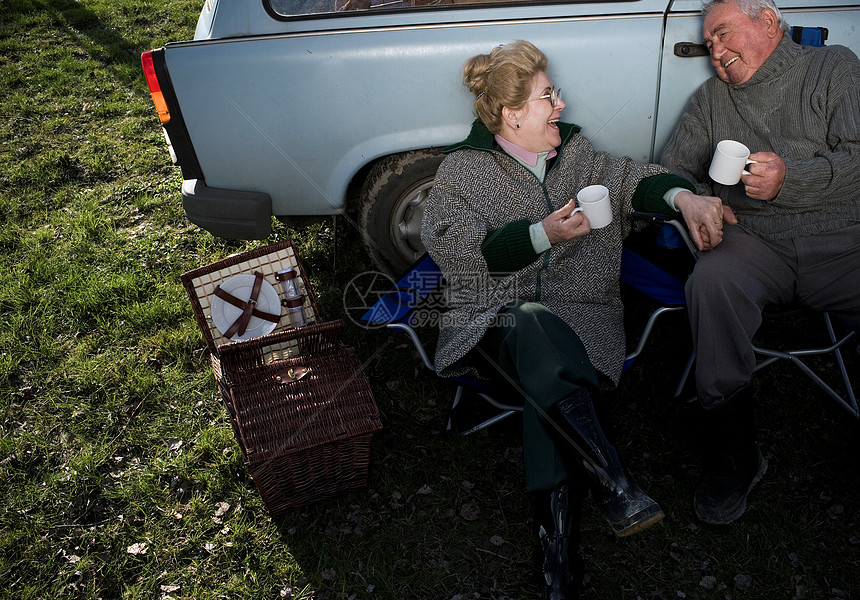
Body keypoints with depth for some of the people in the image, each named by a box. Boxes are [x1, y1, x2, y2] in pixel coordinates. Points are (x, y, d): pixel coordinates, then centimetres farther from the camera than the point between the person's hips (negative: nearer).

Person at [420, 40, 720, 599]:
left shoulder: (575, 151, 20)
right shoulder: (462, 169, 6)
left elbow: (632, 179, 16)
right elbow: (463, 248, -5)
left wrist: (681, 195, -7)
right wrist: (545, 234, -16)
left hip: (578, 308, 3)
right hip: (494, 315, -2)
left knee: (550, 385, -30)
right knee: (535, 327, -39)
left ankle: (560, 548, -30)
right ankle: (616, 488, -40)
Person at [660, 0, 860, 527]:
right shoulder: (713, 97, 22)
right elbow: (670, 172, 18)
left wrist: (791, 180, -17)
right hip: (755, 243, 2)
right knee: (712, 281, -33)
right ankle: (733, 458, -20)